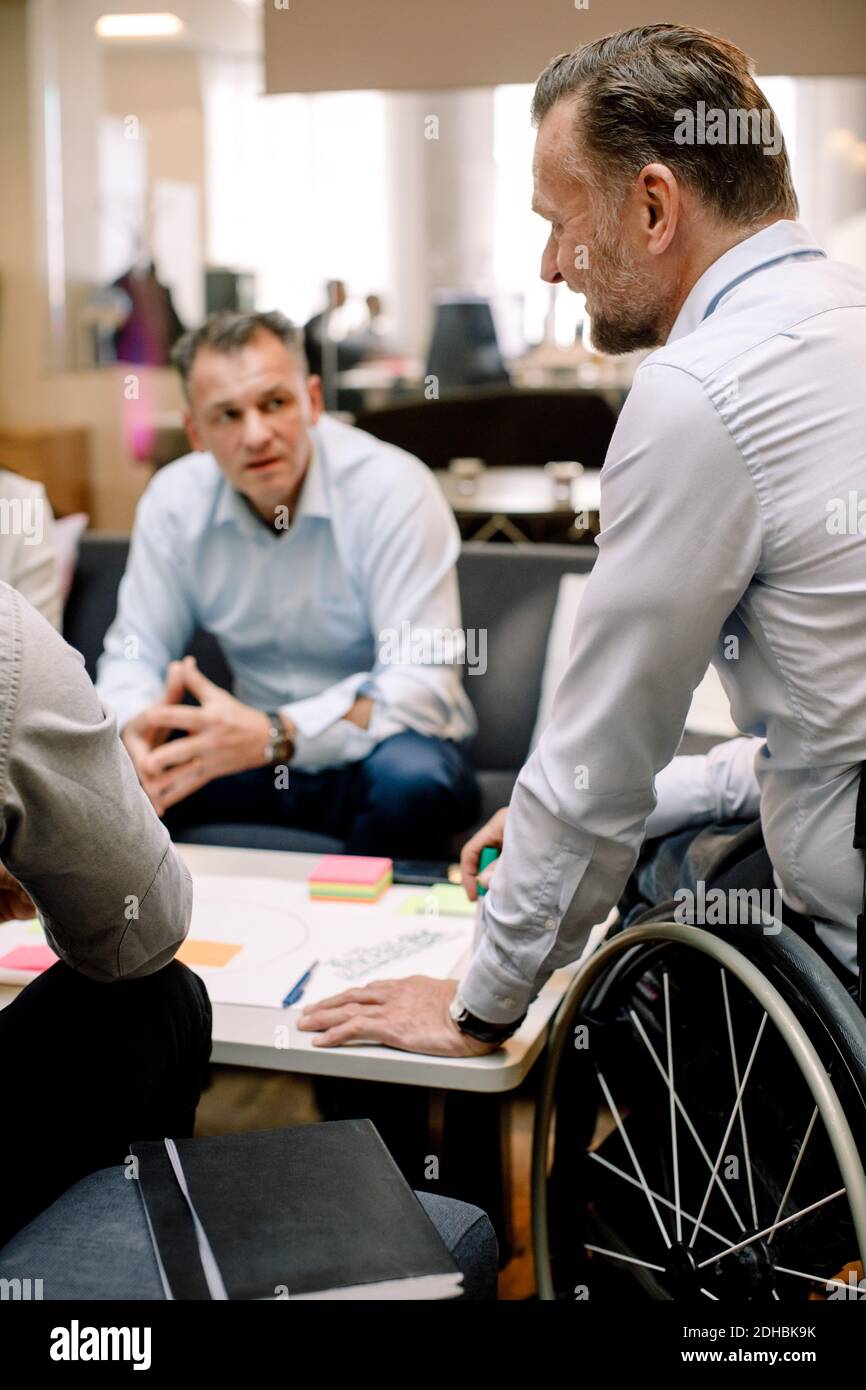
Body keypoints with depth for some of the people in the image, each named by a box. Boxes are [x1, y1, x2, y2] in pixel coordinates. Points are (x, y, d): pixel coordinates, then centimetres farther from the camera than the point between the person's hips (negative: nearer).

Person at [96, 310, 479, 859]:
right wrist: (137, 728, -25)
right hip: (258, 756, 3)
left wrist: (276, 735, -38)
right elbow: (135, 655, 1)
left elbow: (422, 685, -25)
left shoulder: (393, 489, -19)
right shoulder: (175, 500, -4)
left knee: (413, 778, -37)